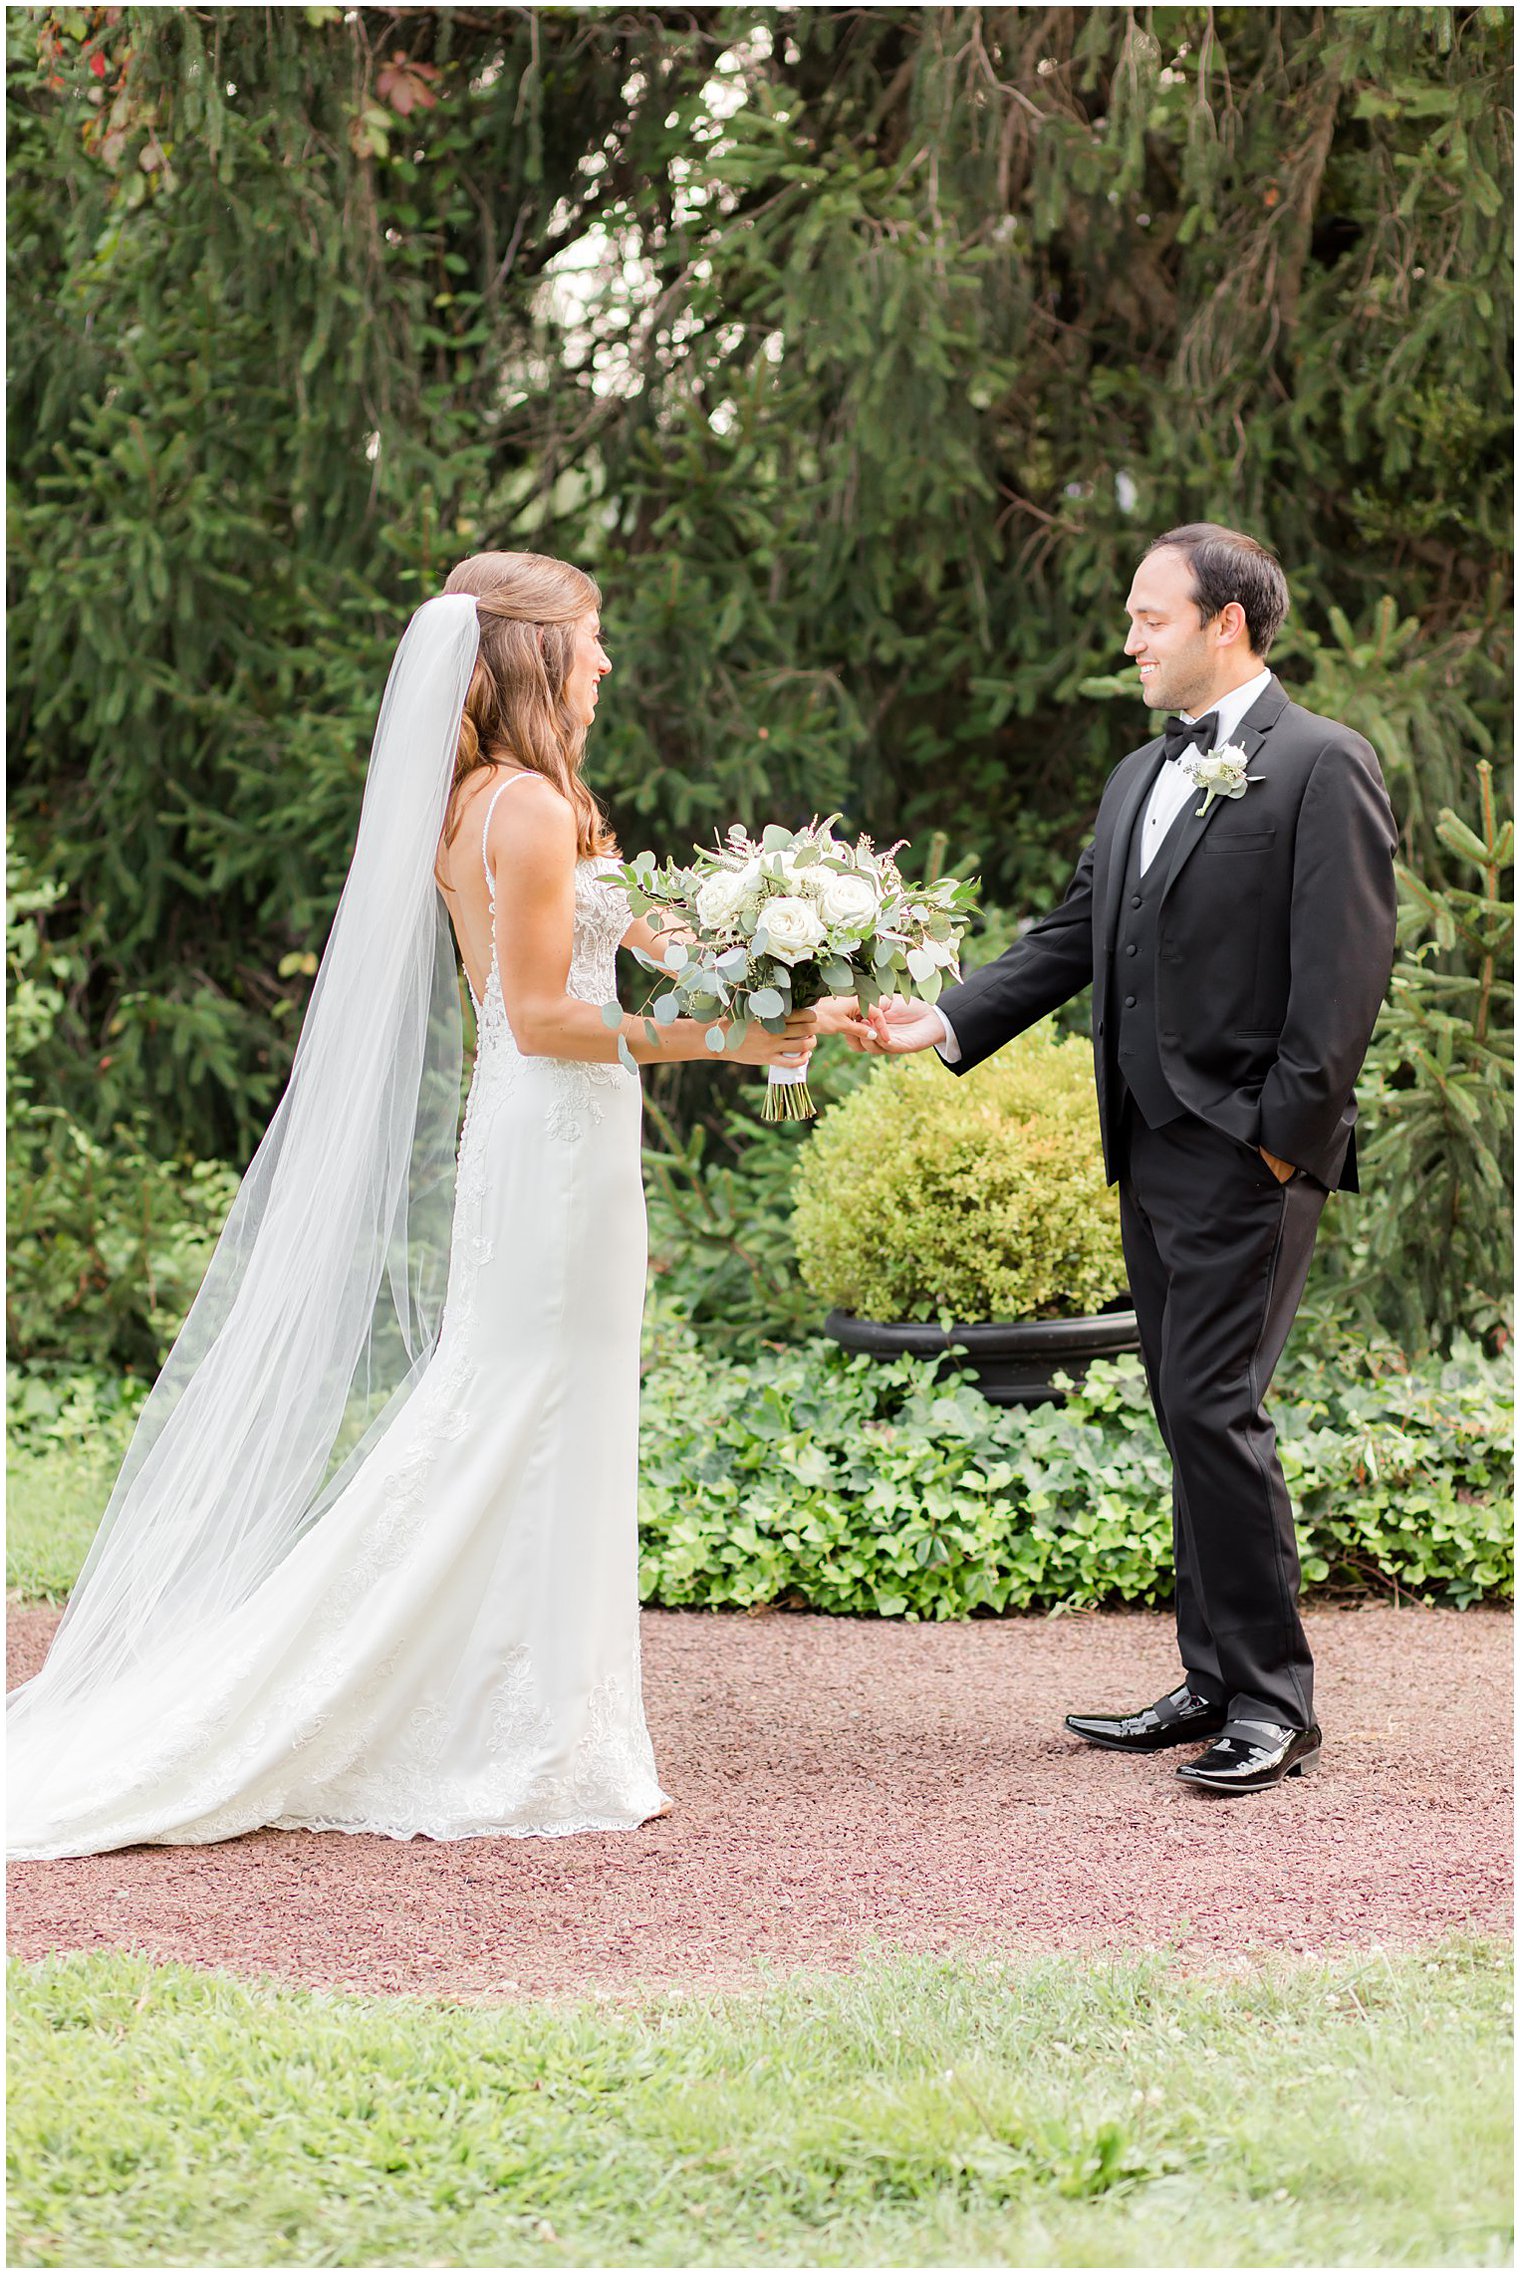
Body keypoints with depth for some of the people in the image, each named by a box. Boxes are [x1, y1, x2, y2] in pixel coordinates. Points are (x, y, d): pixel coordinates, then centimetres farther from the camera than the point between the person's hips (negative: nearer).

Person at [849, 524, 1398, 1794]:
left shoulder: (1321, 766, -7)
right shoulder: (1139, 779, 18)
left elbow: (1345, 969, -13)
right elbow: (1072, 941, 16)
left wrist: (1285, 1134, -17)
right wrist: (946, 1024, 3)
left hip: (1251, 1153, -8)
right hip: (1154, 1152, 8)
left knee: (1213, 1404, -12)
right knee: (1194, 1414, 10)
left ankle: (1273, 1701, -5)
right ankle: (1216, 1684, 17)